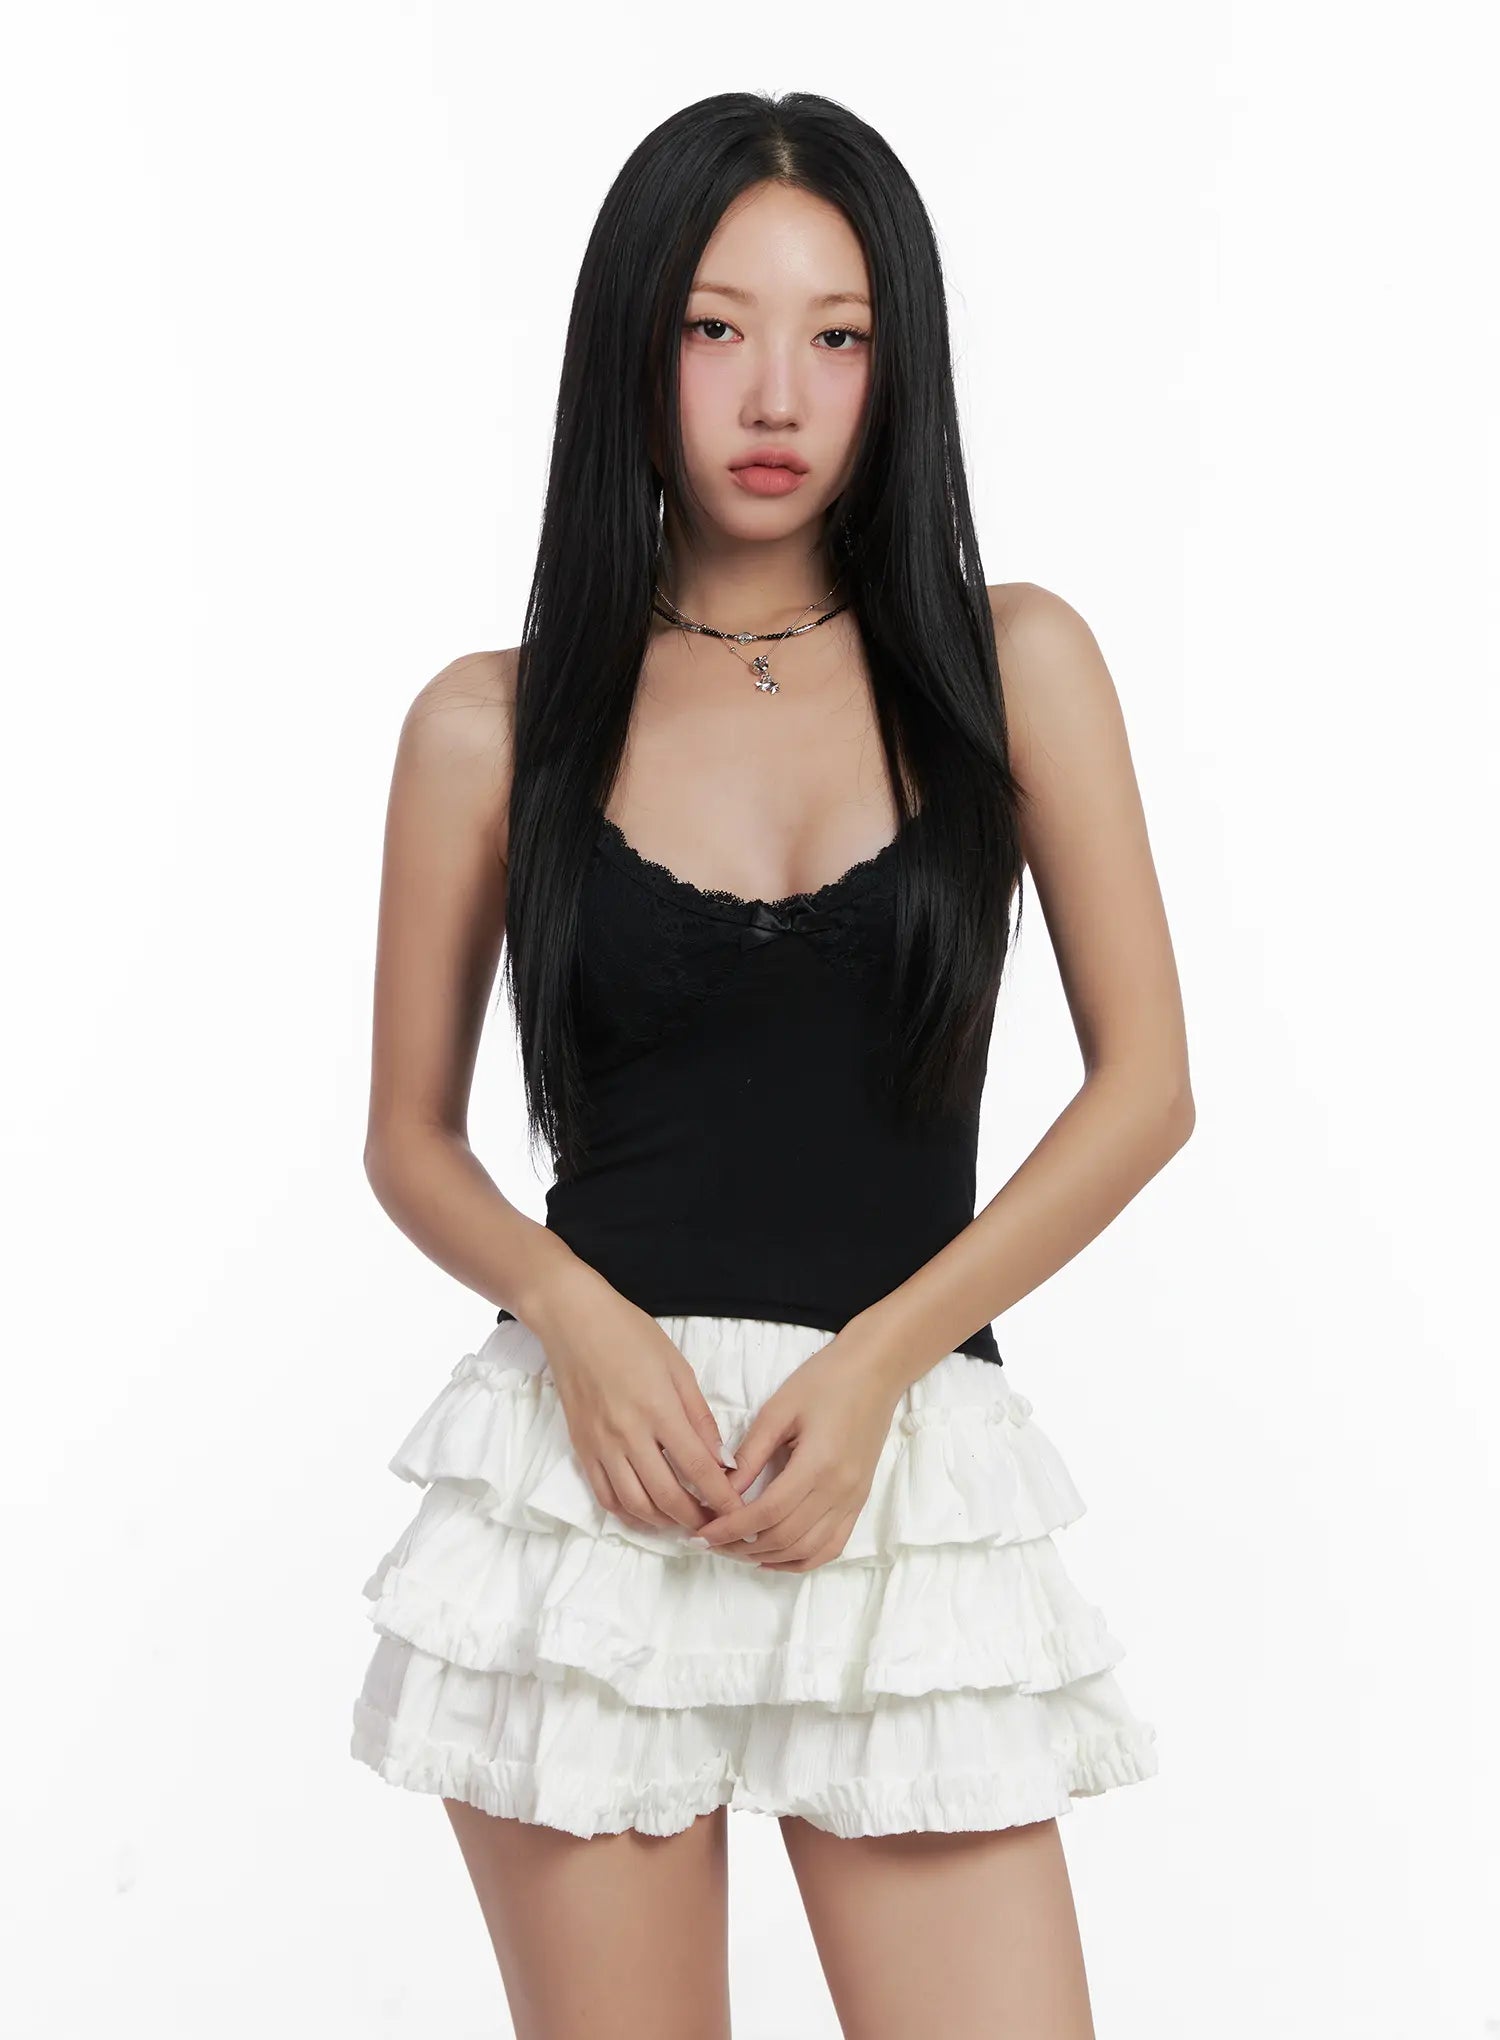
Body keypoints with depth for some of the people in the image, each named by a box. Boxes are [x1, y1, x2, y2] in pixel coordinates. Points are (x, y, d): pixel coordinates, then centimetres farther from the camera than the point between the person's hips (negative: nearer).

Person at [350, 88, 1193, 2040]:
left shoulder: (1013, 665, 4)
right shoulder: (494, 725, 3)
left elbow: (1145, 1085, 2)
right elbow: (412, 1138, 10)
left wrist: (874, 1360, -9)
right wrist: (579, 1318, -10)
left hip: (911, 1479, 0)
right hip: (596, 1462, 0)